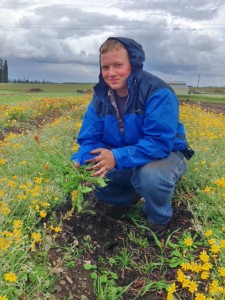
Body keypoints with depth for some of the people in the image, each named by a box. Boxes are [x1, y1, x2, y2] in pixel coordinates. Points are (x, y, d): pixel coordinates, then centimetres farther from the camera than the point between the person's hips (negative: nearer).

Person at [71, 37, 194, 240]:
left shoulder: (157, 92, -26)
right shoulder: (101, 95, -7)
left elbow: (160, 143, -33)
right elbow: (89, 137, -9)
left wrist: (117, 158, -41)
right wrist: (79, 162, -30)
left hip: (166, 154, -5)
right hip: (124, 161, 6)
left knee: (150, 176, -39)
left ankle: (160, 218, -4)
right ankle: (135, 192, 16)